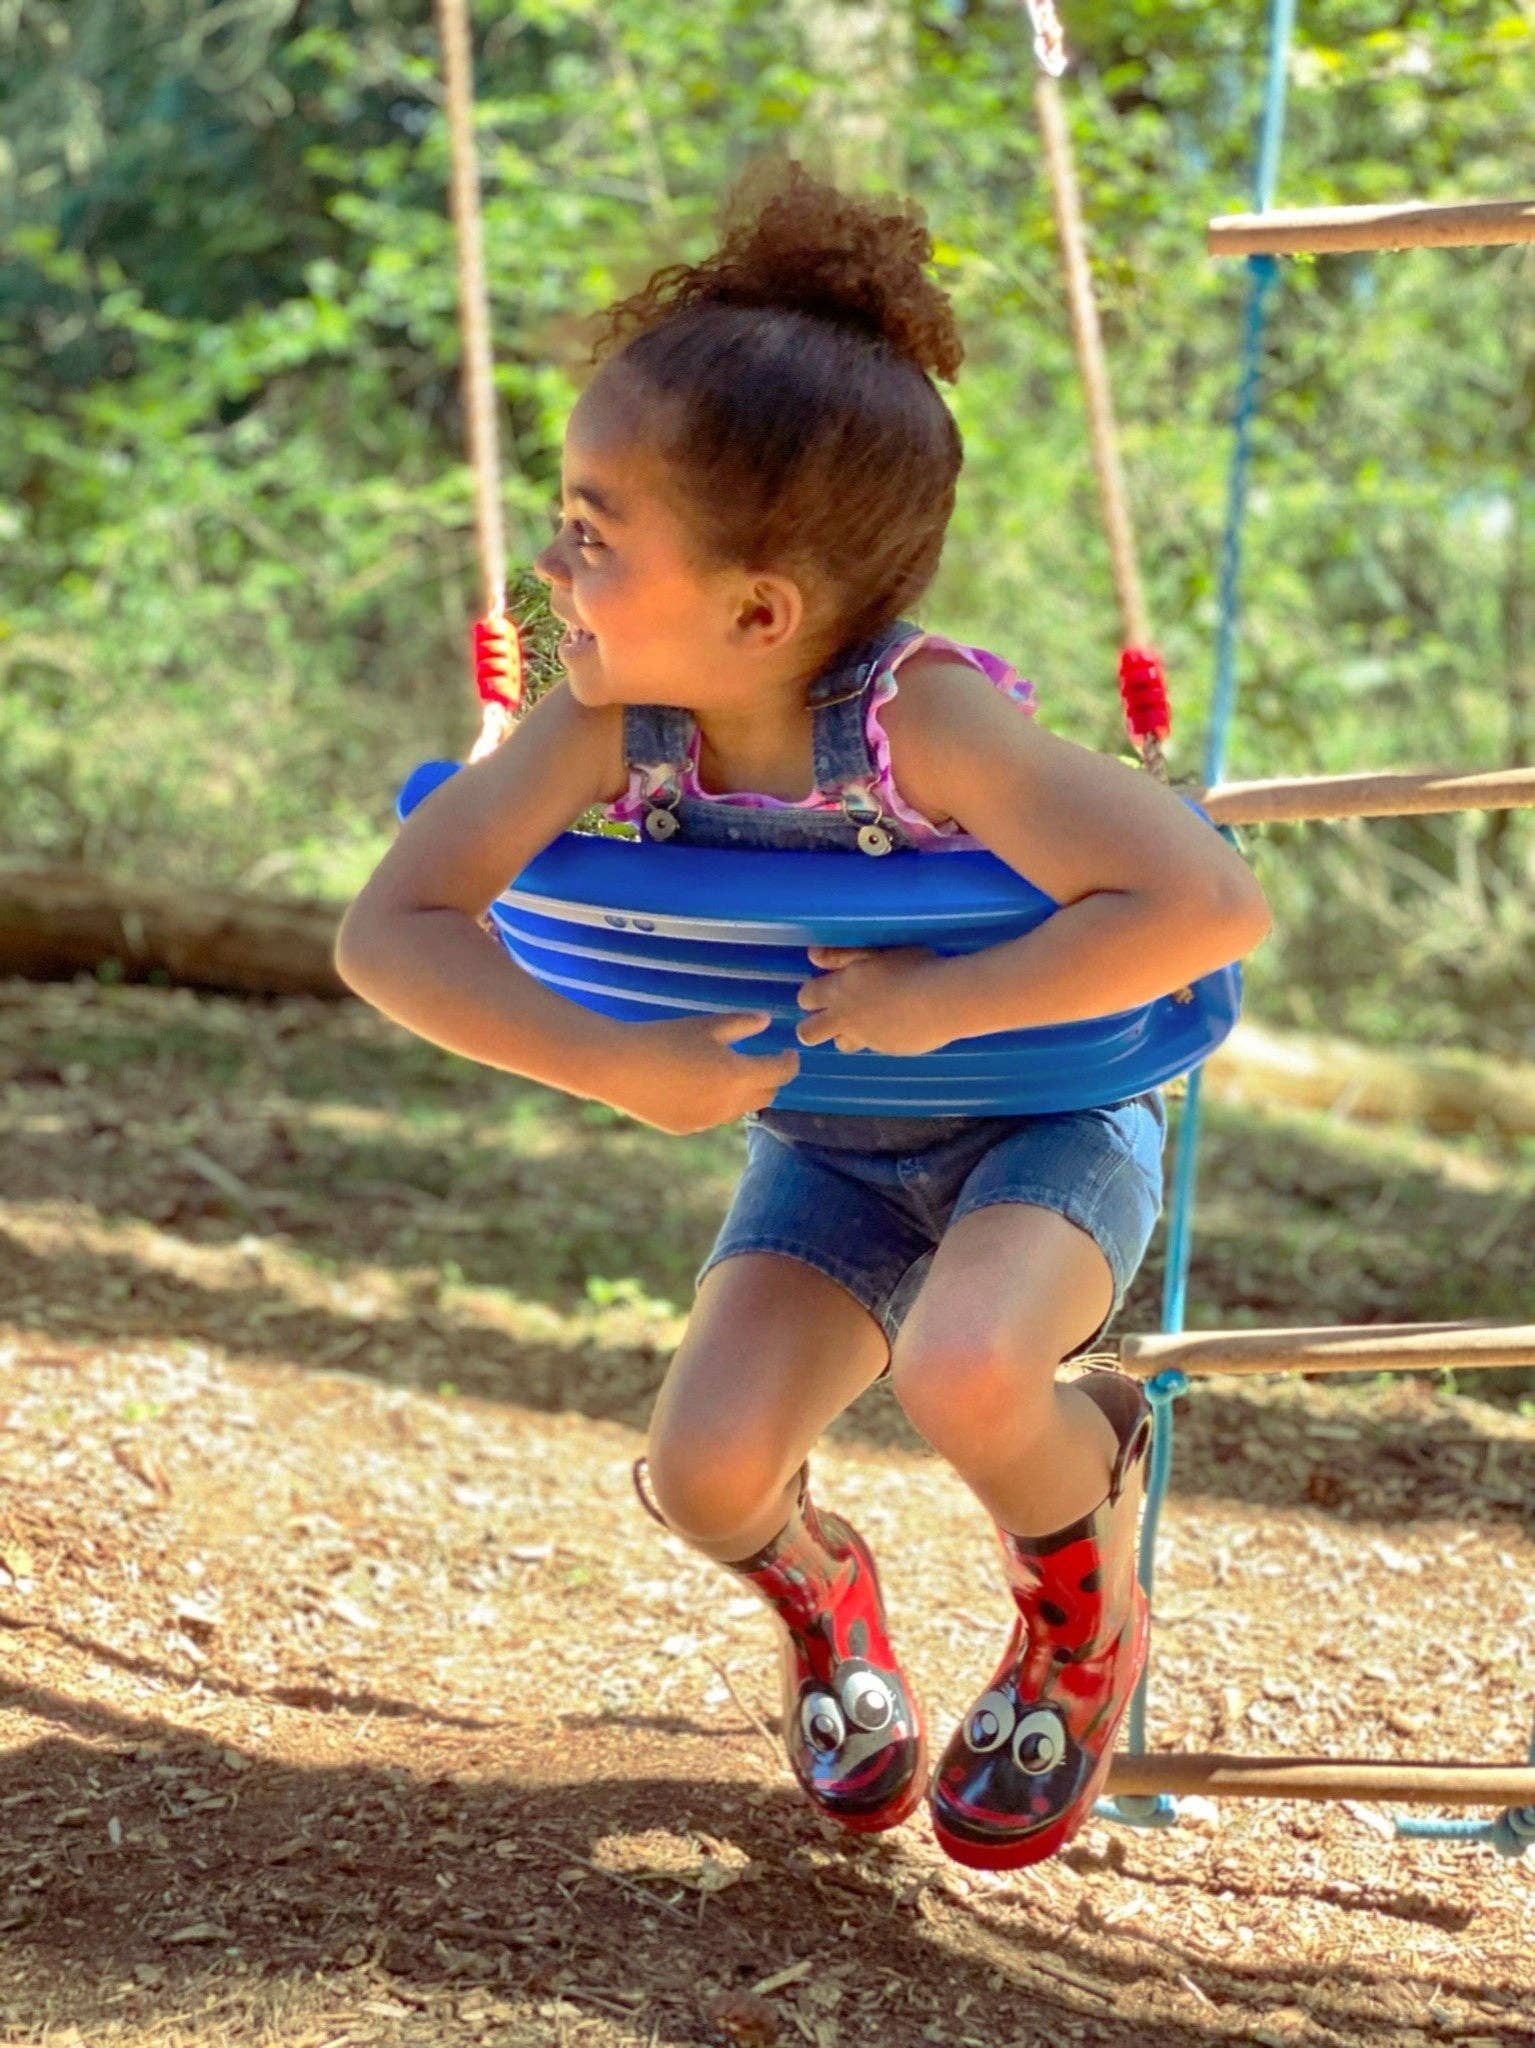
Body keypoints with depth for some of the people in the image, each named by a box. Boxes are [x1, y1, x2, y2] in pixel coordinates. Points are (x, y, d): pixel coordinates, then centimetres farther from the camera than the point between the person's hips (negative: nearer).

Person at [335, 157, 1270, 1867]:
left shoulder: (929, 720, -33)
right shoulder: (602, 726, -20)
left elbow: (1210, 908, -40)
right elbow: (391, 930, -18)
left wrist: (937, 1001, -36)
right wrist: (618, 1066, -29)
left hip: (1051, 1115, -4)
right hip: (824, 1149, 4)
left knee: (960, 1375, -34)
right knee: (707, 1465, -17)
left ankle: (1087, 1619, 3)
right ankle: (817, 1596, 23)